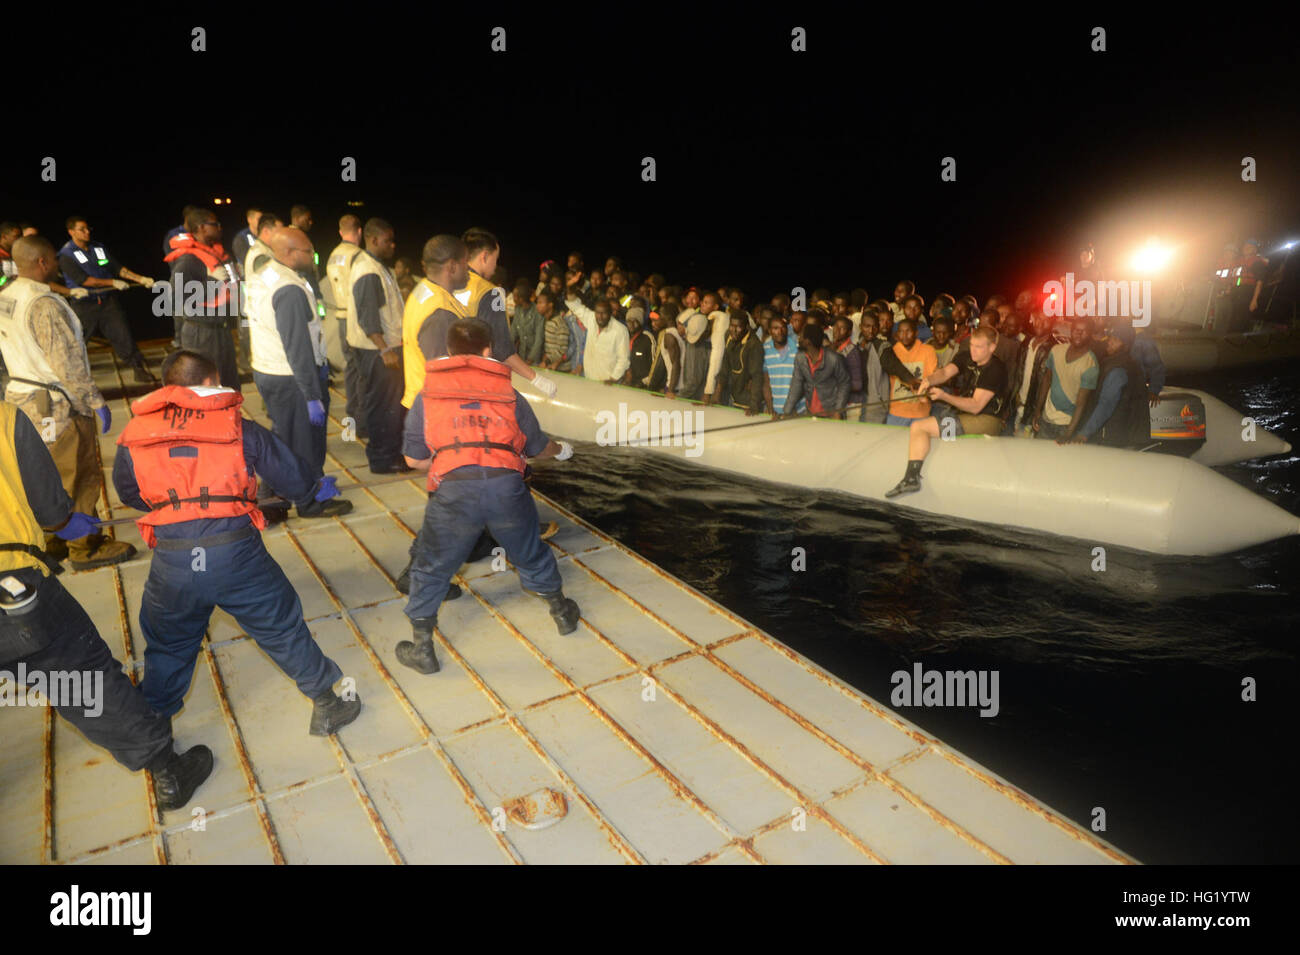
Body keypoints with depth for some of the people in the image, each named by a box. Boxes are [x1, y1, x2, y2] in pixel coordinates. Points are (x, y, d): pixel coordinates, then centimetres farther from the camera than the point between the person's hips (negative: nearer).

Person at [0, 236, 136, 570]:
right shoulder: (44, 304, -21)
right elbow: (68, 362, -23)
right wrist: (96, 402, -16)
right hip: (56, 405, -9)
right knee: (79, 477, 2)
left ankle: (53, 542, 30)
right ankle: (85, 548, 11)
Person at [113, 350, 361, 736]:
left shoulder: (134, 434, 8)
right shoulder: (237, 425, 1)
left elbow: (129, 494, 22)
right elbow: (287, 469, 8)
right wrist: (316, 490, 29)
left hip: (171, 561, 2)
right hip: (236, 552, -2)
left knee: (167, 644, 25)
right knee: (282, 628, 14)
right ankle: (327, 703, 25)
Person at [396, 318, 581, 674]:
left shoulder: (427, 396, 13)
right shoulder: (509, 393, 15)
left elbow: (414, 459, 13)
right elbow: (537, 448, 23)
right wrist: (561, 450, 45)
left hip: (453, 489, -1)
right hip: (507, 485, 2)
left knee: (431, 568, 18)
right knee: (531, 554, 24)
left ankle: (421, 648, 25)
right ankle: (563, 612, 44)